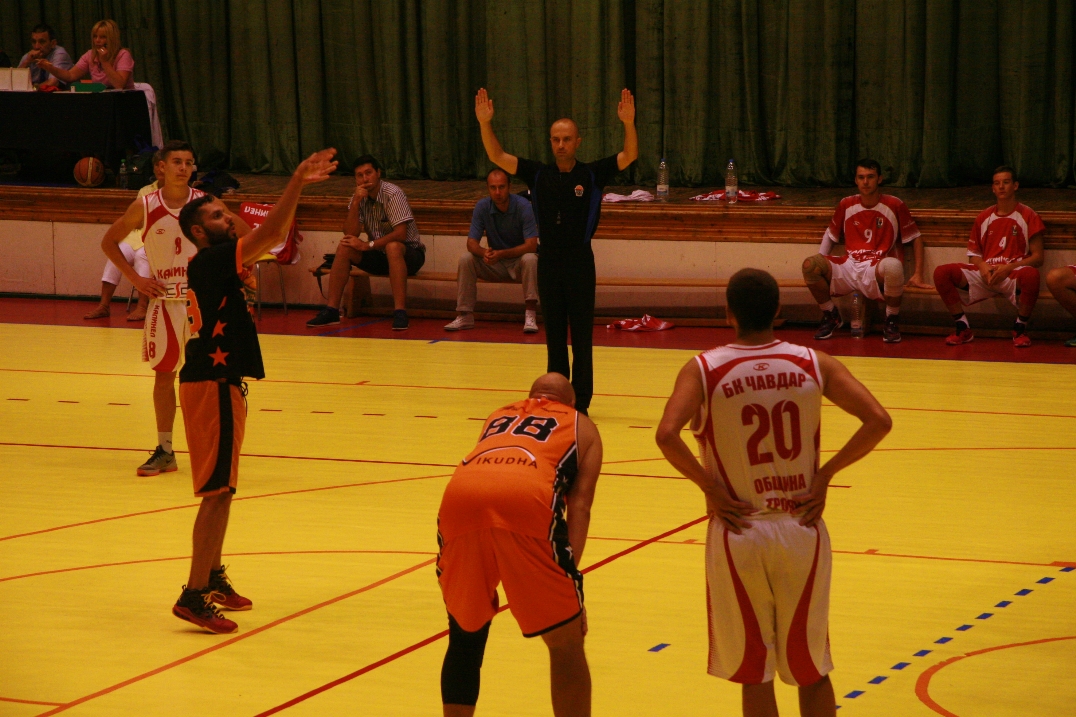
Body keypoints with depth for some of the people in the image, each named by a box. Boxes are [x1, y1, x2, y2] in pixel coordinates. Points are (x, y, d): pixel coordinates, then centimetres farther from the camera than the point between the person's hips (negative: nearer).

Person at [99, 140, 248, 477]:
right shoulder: (144, 207, -4)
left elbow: (246, 235, 7)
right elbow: (109, 242, 8)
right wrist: (134, 278, -1)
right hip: (165, 302, 1)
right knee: (164, 374, 7)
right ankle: (164, 451, 16)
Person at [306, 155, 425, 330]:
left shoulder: (392, 194, -19)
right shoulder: (359, 197, -1)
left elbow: (401, 234, -27)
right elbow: (350, 234, -10)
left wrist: (368, 245, -24)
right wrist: (355, 202, -21)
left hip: (408, 253, -6)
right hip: (379, 256, 6)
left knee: (392, 247, -37)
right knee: (344, 248, -14)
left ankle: (400, 312, -41)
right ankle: (331, 310, -15)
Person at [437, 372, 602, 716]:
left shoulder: (497, 417, 41)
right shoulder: (581, 427, 31)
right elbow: (579, 505, 15)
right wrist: (569, 574, 6)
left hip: (460, 496, 3)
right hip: (527, 498, -3)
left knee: (465, 637, 25)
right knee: (566, 644, 11)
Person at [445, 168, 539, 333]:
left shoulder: (523, 206, -18)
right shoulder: (482, 207, -9)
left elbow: (531, 245, -24)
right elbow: (471, 243, -11)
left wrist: (501, 254, -36)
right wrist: (484, 252, -36)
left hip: (518, 260, -3)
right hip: (495, 265, 3)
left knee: (530, 259, -35)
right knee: (465, 259, -21)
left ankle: (530, 315, -33)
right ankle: (465, 316, -16)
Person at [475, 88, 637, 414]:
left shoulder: (592, 174, -2)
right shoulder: (539, 174, 4)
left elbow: (630, 155, -12)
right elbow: (497, 156, -1)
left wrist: (628, 123, -30)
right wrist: (485, 123, -15)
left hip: (580, 262, -3)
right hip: (548, 261, 3)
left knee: (582, 338, 0)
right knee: (554, 337, 8)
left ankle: (580, 402, 5)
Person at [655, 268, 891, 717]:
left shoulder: (703, 370, -8)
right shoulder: (814, 364, -2)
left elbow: (667, 435, -23)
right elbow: (878, 421, -9)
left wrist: (708, 486, -10)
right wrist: (825, 474, -1)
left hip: (738, 531, -2)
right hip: (801, 528, 2)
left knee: (754, 674, 9)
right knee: (811, 671, 15)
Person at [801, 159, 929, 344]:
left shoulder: (894, 205, 0)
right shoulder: (847, 205, 10)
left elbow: (916, 238, 7)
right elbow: (830, 235, 23)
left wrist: (918, 275, -2)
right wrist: (820, 265, 8)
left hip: (878, 272, -3)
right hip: (849, 268, 3)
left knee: (893, 266, -41)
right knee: (809, 264, -23)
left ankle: (891, 320, -13)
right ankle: (831, 316, 2)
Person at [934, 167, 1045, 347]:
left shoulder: (1027, 216, 4)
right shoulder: (984, 217, 16)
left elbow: (1037, 257, -1)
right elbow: (973, 253, 17)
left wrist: (1008, 268, -15)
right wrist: (982, 267, -7)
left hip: (1014, 273, -3)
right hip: (985, 274, 3)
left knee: (1031, 274, -41)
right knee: (941, 273, -20)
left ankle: (1020, 328, -19)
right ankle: (963, 328, -10)